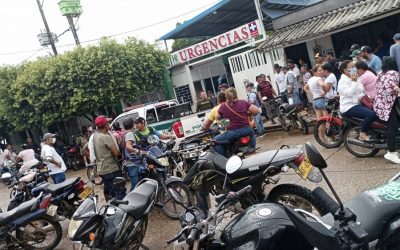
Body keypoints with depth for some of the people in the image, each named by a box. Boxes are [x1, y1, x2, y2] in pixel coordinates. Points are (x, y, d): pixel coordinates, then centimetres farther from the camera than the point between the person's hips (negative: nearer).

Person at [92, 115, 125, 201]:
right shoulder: (106, 137, -20)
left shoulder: (94, 136, 6)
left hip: (101, 169, 9)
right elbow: (116, 152, -21)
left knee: (108, 191, 21)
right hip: (111, 169, -9)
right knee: (119, 192, -5)